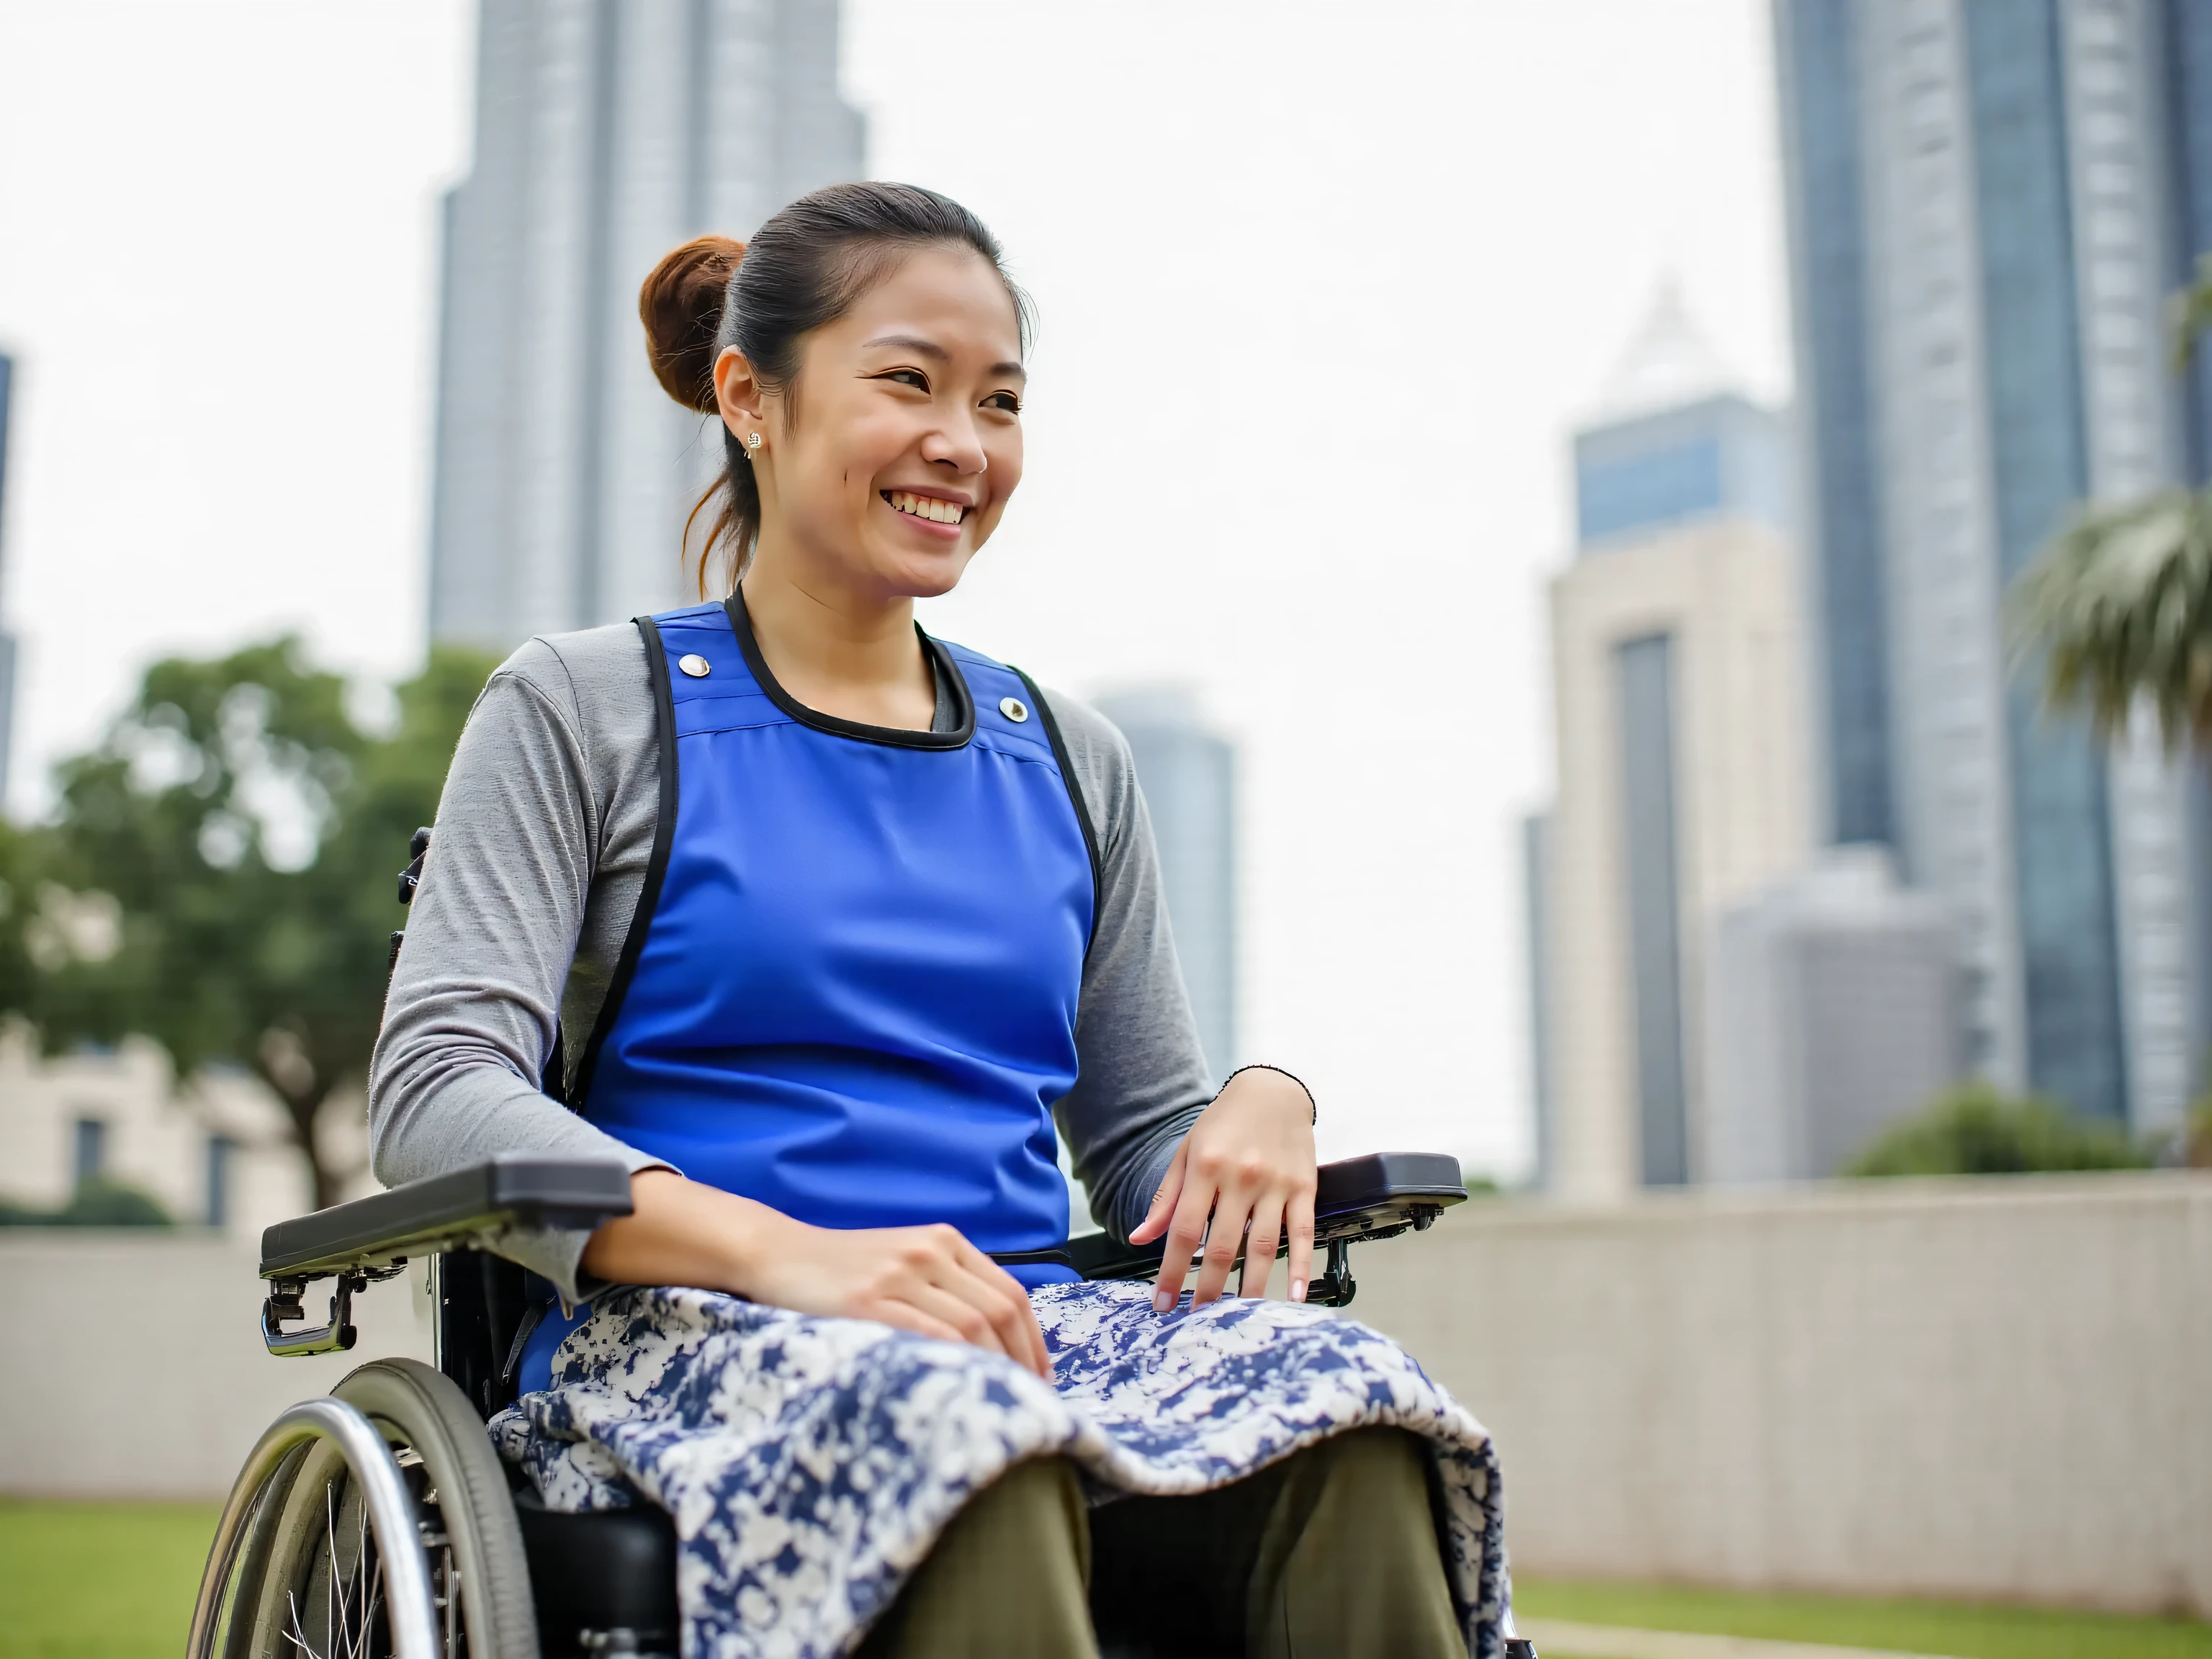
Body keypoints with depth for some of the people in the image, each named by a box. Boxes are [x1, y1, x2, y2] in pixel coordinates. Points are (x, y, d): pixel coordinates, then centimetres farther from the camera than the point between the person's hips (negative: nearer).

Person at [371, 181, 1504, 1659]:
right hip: (693, 1346, -4)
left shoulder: (1069, 762, 20)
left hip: (1033, 1328, 5)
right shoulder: (584, 711, 7)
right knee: (965, 1442, -39)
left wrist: (1263, 1102, -4)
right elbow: (436, 1093, -6)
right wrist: (784, 1252, -22)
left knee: (1349, 1428, -28)